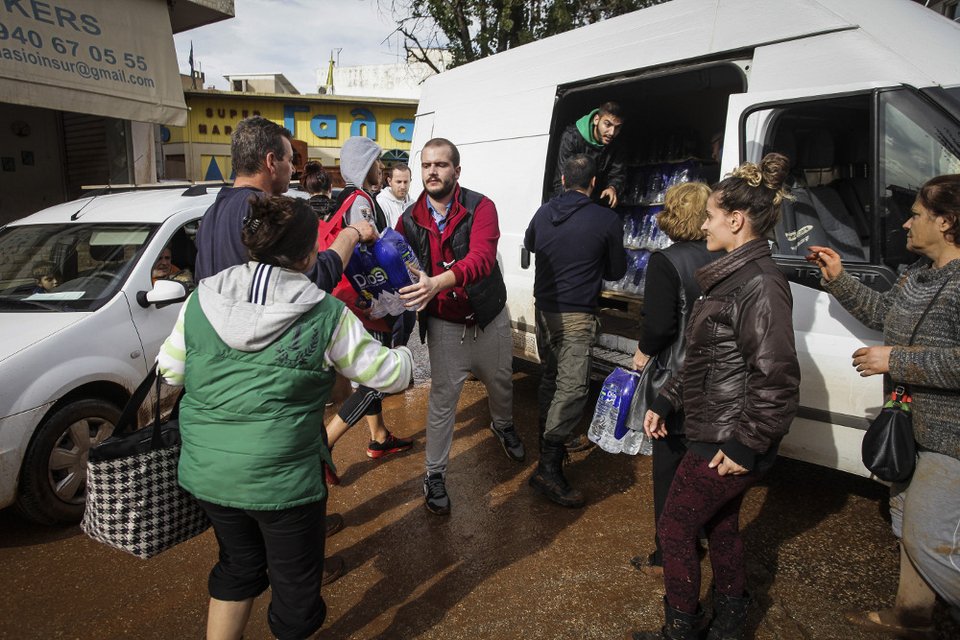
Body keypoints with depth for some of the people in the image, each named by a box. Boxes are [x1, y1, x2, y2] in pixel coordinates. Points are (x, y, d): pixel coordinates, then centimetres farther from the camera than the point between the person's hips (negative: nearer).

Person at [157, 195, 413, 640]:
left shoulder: (201, 299, -3)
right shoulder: (326, 315, -13)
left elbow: (170, 371, 8)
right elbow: (388, 374, -5)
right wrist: (407, 355, 16)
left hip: (205, 470, 5)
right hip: (283, 477, -4)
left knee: (238, 566, 29)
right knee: (296, 585, 18)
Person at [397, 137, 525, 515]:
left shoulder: (480, 207, -17)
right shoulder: (410, 220, -6)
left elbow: (481, 258, -34)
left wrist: (437, 282, -50)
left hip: (490, 318, 0)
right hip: (445, 325, 0)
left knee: (501, 383, 21)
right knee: (442, 401, 4)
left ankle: (503, 426, 55)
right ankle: (435, 474, 22)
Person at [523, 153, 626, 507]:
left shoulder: (544, 213, 4)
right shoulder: (608, 220, -9)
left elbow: (529, 244, 26)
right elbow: (616, 271, 3)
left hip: (543, 308, 6)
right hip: (576, 315, -6)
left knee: (550, 376, 19)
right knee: (573, 386, -7)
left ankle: (548, 438, 33)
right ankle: (549, 467, -10)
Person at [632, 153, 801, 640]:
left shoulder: (760, 286, -22)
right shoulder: (735, 276, 10)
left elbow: (776, 380, -26)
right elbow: (704, 359, 15)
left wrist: (746, 446, -21)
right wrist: (665, 402, 12)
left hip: (724, 444, -10)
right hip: (716, 433, 10)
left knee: (675, 529, 5)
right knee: (720, 526, 22)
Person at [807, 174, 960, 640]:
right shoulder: (921, 274, 7)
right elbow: (882, 312, 20)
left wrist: (895, 360, -24)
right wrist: (838, 280, 11)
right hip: (912, 426, 10)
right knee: (907, 521, 20)